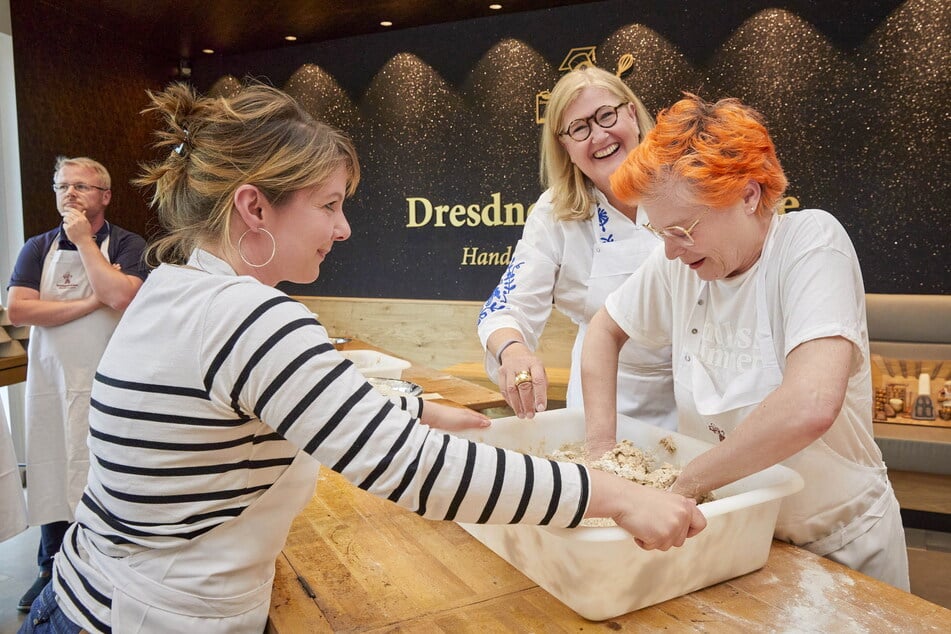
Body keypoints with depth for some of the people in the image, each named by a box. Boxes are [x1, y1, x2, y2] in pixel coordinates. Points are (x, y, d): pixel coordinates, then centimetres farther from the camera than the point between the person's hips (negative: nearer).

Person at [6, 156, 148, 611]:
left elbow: (121, 296, -20)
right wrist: (93, 302, -14)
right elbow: (17, 310, -7)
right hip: (51, 380, 3)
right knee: (52, 472, 12)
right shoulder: (38, 248, 8)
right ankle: (52, 570, 30)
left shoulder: (128, 245, -1)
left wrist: (84, 240, -12)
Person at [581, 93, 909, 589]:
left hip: (836, 542, -4)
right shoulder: (679, 262, -11)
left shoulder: (811, 241, -23)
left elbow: (810, 407, -37)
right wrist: (601, 443, -6)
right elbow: (605, 329, 4)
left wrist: (686, 483, -27)